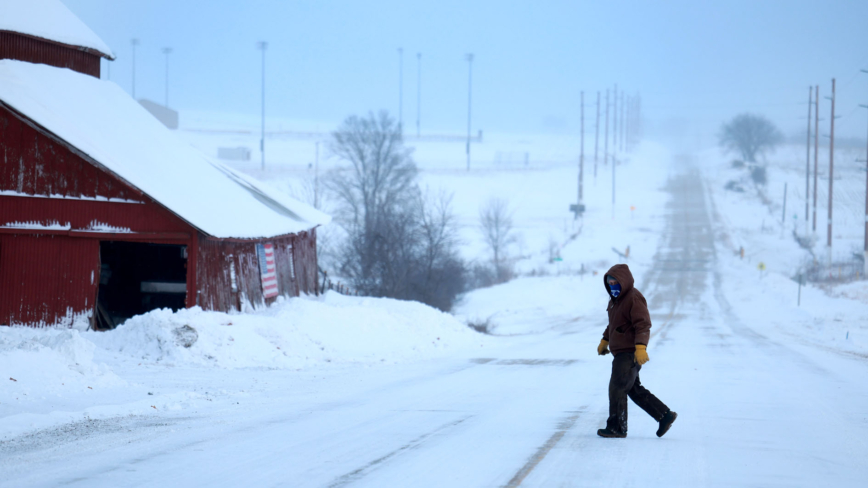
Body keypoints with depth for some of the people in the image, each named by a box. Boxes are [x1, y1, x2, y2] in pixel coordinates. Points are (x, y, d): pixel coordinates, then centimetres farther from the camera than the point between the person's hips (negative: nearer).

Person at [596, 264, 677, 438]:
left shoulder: (634, 298, -14)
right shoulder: (615, 299, 17)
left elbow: (643, 325, -22)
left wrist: (640, 346, -31)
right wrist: (605, 340, 33)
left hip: (630, 353, -10)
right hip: (620, 353, 10)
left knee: (617, 387, -10)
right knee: (634, 390, 13)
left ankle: (617, 427, -3)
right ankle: (664, 416, 17)